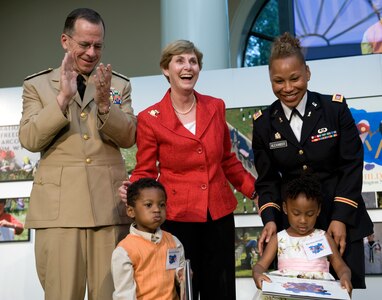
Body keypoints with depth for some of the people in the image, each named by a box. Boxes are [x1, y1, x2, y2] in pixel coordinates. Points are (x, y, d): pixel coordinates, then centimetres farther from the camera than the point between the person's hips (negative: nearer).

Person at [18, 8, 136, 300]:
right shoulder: (37, 84, 8)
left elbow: (128, 138, 1)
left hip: (109, 204, 2)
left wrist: (104, 104, -15)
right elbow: (30, 139, -4)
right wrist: (63, 97, -15)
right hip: (58, 206, -1)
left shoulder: (119, 85, 12)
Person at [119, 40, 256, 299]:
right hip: (177, 217, -3)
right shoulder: (149, 118, -5)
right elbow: (145, 171, 0)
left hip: (219, 214, 4)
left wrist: (256, 190, 10)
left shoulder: (216, 107, 5)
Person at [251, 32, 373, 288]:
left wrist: (341, 218, -14)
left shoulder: (335, 108, -6)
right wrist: (270, 219, -13)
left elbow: (352, 166, -7)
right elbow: (267, 179, 1)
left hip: (342, 220, -1)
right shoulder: (264, 123, -1)